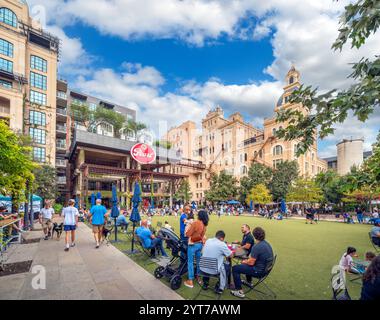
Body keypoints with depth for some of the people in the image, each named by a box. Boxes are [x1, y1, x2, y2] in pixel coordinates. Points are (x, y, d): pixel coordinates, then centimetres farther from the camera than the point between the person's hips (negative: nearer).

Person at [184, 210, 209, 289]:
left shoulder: (195, 223, -19)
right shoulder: (205, 224, -1)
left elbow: (188, 234, -18)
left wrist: (188, 226, -1)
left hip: (193, 244, -6)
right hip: (200, 244, 6)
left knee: (190, 262, 4)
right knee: (198, 261, 20)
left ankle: (190, 281, 9)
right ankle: (198, 277, 32)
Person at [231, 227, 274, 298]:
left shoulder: (256, 247, -28)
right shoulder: (267, 244, 0)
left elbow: (251, 262, -21)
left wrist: (244, 262, 0)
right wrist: (247, 260, 11)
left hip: (259, 271, -9)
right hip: (265, 268, 9)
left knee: (235, 268, -3)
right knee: (247, 263, 33)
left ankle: (239, 291, 0)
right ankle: (249, 282, 49)